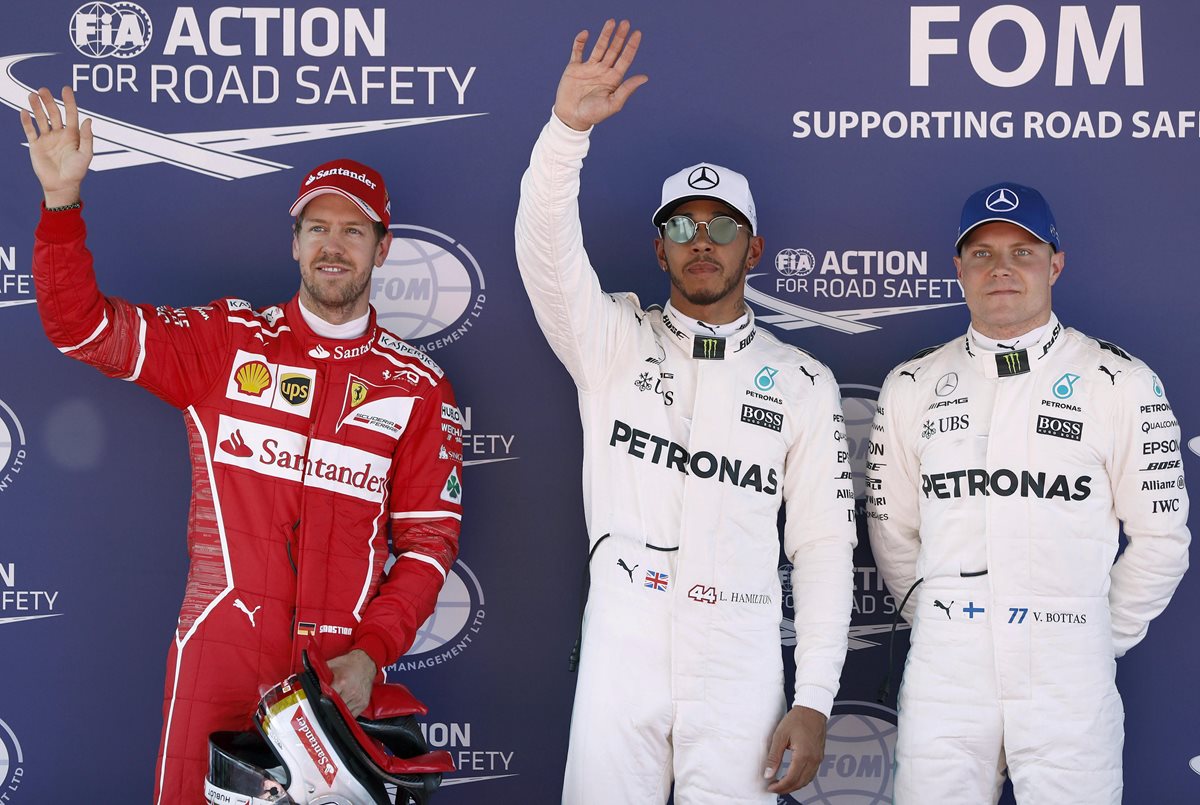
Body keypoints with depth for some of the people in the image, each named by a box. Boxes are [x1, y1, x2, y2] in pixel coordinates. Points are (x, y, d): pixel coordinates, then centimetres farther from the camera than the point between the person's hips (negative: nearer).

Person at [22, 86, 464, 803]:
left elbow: (429, 536, 4)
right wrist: (62, 198, -14)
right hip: (219, 652, 0)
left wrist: (372, 652, -7)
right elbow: (83, 326, -1)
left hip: (339, 667, 1)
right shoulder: (227, 341, 5)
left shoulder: (419, 387, 5)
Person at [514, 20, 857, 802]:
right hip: (620, 657, 0)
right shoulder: (612, 341, 6)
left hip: (740, 674, 0)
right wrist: (569, 127, -27)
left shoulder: (803, 383, 6)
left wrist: (814, 700, -3)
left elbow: (823, 545, 3)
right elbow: (547, 249, -12)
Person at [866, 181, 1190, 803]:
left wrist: (1103, 636, 6)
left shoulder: (1122, 383, 2)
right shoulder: (911, 386, 9)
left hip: (1068, 680, -2)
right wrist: (933, 620, 10)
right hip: (943, 672, 2)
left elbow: (1159, 536, 5)